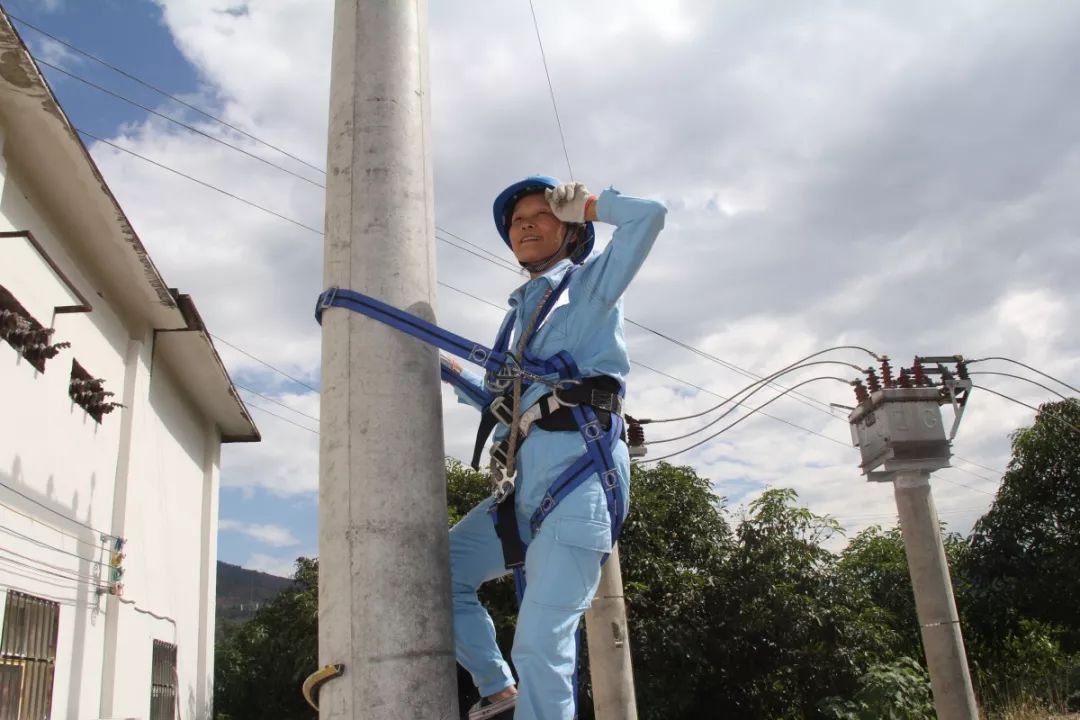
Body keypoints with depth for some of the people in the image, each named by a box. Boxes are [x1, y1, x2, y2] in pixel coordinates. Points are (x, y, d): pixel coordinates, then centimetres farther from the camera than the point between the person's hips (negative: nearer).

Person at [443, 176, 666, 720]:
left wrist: (577, 203, 11)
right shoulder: (519, 313, 29)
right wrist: (448, 368, 31)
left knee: (541, 644, -16)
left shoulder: (590, 283, 11)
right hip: (524, 480, 8)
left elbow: (649, 214, -3)